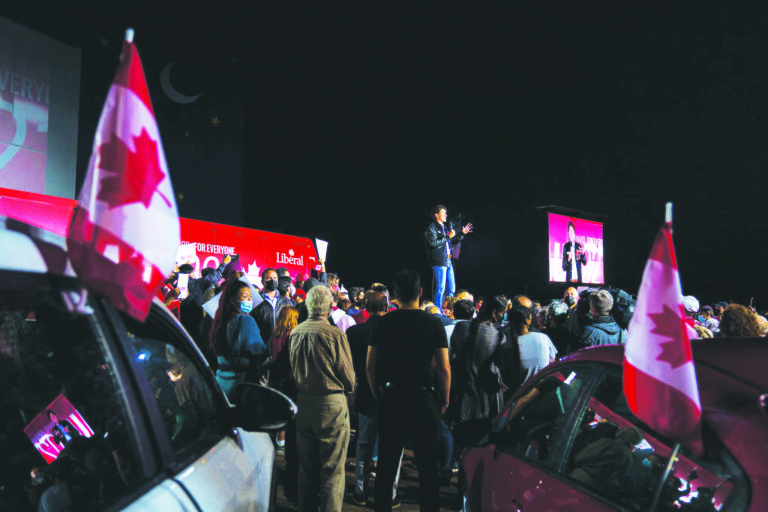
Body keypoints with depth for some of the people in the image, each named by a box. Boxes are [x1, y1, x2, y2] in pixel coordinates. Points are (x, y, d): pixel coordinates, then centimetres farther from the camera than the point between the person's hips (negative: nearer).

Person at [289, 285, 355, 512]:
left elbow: (293, 370, 11)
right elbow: (348, 376, -9)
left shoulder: (295, 333, 0)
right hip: (332, 403, -6)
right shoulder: (334, 334, -17)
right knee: (332, 469, 5)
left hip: (303, 402, 6)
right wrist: (349, 389, 11)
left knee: (306, 467, 18)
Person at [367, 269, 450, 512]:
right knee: (427, 466, 9)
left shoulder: (384, 322, -2)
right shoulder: (433, 322, -7)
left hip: (390, 398, 2)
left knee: (387, 463, 14)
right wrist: (444, 400, 5)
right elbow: (444, 368, -8)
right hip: (424, 399, -2)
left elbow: (370, 367, 0)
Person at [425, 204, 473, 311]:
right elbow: (433, 243, -17)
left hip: (448, 260, 9)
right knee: (441, 288, -8)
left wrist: (462, 233, 19)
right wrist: (448, 237, -15)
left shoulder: (445, 227, 19)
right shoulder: (432, 227, -6)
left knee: (451, 289, 10)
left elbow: (453, 240, 29)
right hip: (439, 262, -9)